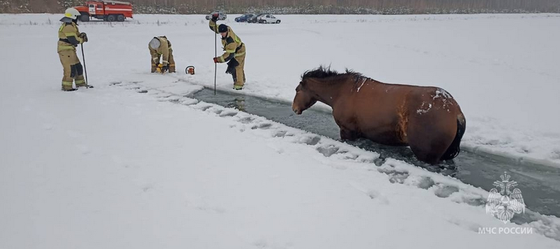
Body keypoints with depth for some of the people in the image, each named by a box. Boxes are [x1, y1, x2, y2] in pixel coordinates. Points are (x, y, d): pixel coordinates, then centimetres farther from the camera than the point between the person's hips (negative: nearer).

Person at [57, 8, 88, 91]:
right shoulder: (68, 26, -17)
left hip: (70, 50, 11)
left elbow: (77, 34, 18)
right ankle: (66, 86, -7)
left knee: (78, 66, 17)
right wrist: (82, 39, -5)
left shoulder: (71, 26, 17)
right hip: (65, 50, -11)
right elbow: (73, 40, -22)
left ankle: (80, 83, 28)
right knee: (70, 68, -11)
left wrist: (82, 35, -4)